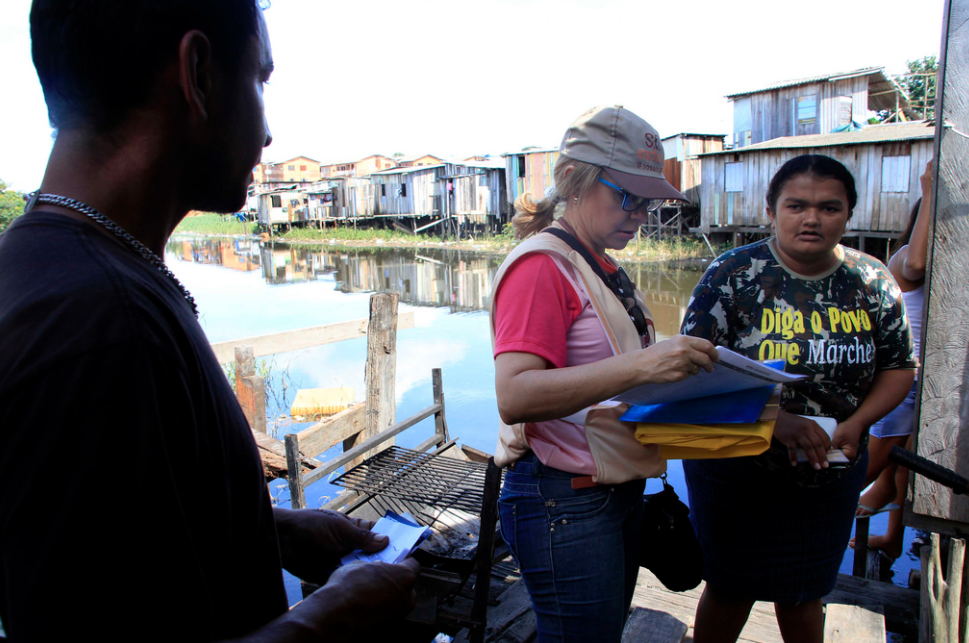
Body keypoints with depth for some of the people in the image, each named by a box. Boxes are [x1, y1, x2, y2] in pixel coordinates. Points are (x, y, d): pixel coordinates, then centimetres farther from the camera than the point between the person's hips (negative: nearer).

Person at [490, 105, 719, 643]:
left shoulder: (602, 268, 13)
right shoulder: (542, 264, -16)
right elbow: (514, 396, -28)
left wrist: (680, 364, 6)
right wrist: (638, 366, -35)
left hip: (618, 492, 9)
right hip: (565, 502, -9)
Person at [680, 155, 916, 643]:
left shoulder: (872, 282, -2)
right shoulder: (732, 275, -14)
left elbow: (899, 366, 7)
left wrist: (856, 424, -11)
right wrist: (773, 419, -28)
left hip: (831, 476, 3)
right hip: (736, 470, -2)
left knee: (805, 593, 21)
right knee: (730, 591, 15)